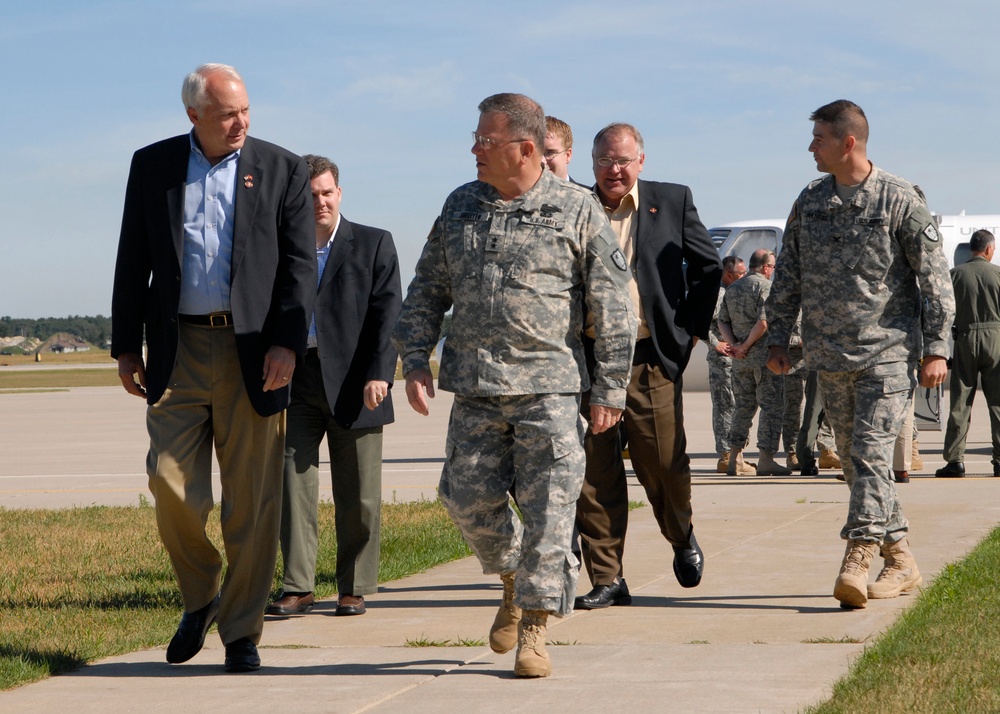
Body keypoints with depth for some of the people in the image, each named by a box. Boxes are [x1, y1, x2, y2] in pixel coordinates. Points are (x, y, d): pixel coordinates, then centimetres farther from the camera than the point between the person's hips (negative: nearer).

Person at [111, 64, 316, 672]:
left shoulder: (282, 169, 4)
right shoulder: (152, 165, 9)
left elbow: (300, 266, 1)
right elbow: (133, 262, 11)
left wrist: (287, 343, -11)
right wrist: (126, 346, 7)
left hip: (253, 353, -1)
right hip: (178, 349, 1)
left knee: (252, 500, 0)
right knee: (171, 485, -6)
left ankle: (242, 632, 11)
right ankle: (201, 598, 20)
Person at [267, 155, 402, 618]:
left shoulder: (373, 244, 6)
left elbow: (388, 312, -2)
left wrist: (379, 373, -12)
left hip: (352, 384, -2)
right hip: (296, 381, 2)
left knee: (358, 496, 3)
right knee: (293, 481, -5)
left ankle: (354, 588, 12)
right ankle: (297, 588, -1)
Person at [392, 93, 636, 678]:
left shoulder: (576, 209, -1)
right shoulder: (460, 207, 12)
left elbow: (612, 305, -1)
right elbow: (427, 291, 18)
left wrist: (611, 388, -5)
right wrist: (415, 357, 5)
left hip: (550, 388, -4)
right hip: (475, 388, 4)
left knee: (548, 507, -6)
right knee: (468, 497, 2)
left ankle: (534, 626, 4)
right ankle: (514, 582, 28)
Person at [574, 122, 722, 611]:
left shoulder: (673, 201, 6)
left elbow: (708, 267, 13)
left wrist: (692, 329, 7)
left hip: (650, 360, 0)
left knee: (664, 465, 5)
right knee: (593, 473, 0)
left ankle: (682, 539, 35)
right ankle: (607, 580, 9)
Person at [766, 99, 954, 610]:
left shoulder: (899, 200, -6)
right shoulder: (809, 203, 9)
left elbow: (933, 275, -4)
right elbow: (787, 276, 16)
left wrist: (935, 348, -7)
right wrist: (778, 338, 12)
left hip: (888, 350, -6)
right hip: (830, 356, 6)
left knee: (871, 453, -15)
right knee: (852, 459, 8)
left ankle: (856, 562, -20)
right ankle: (901, 561, 17)